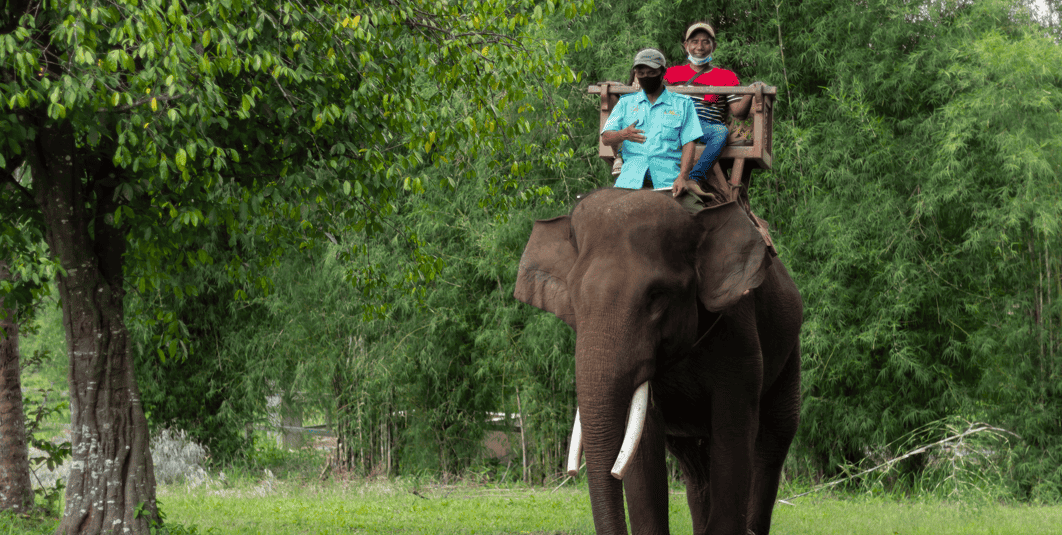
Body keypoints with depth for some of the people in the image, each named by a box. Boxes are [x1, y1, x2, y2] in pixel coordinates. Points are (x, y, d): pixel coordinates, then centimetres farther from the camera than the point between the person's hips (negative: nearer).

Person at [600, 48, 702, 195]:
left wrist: (682, 177, -12)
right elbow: (606, 138, 10)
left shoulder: (683, 104, 16)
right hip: (631, 176, 2)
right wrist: (623, 135, -16)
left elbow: (688, 143, 6)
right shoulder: (626, 103, 22)